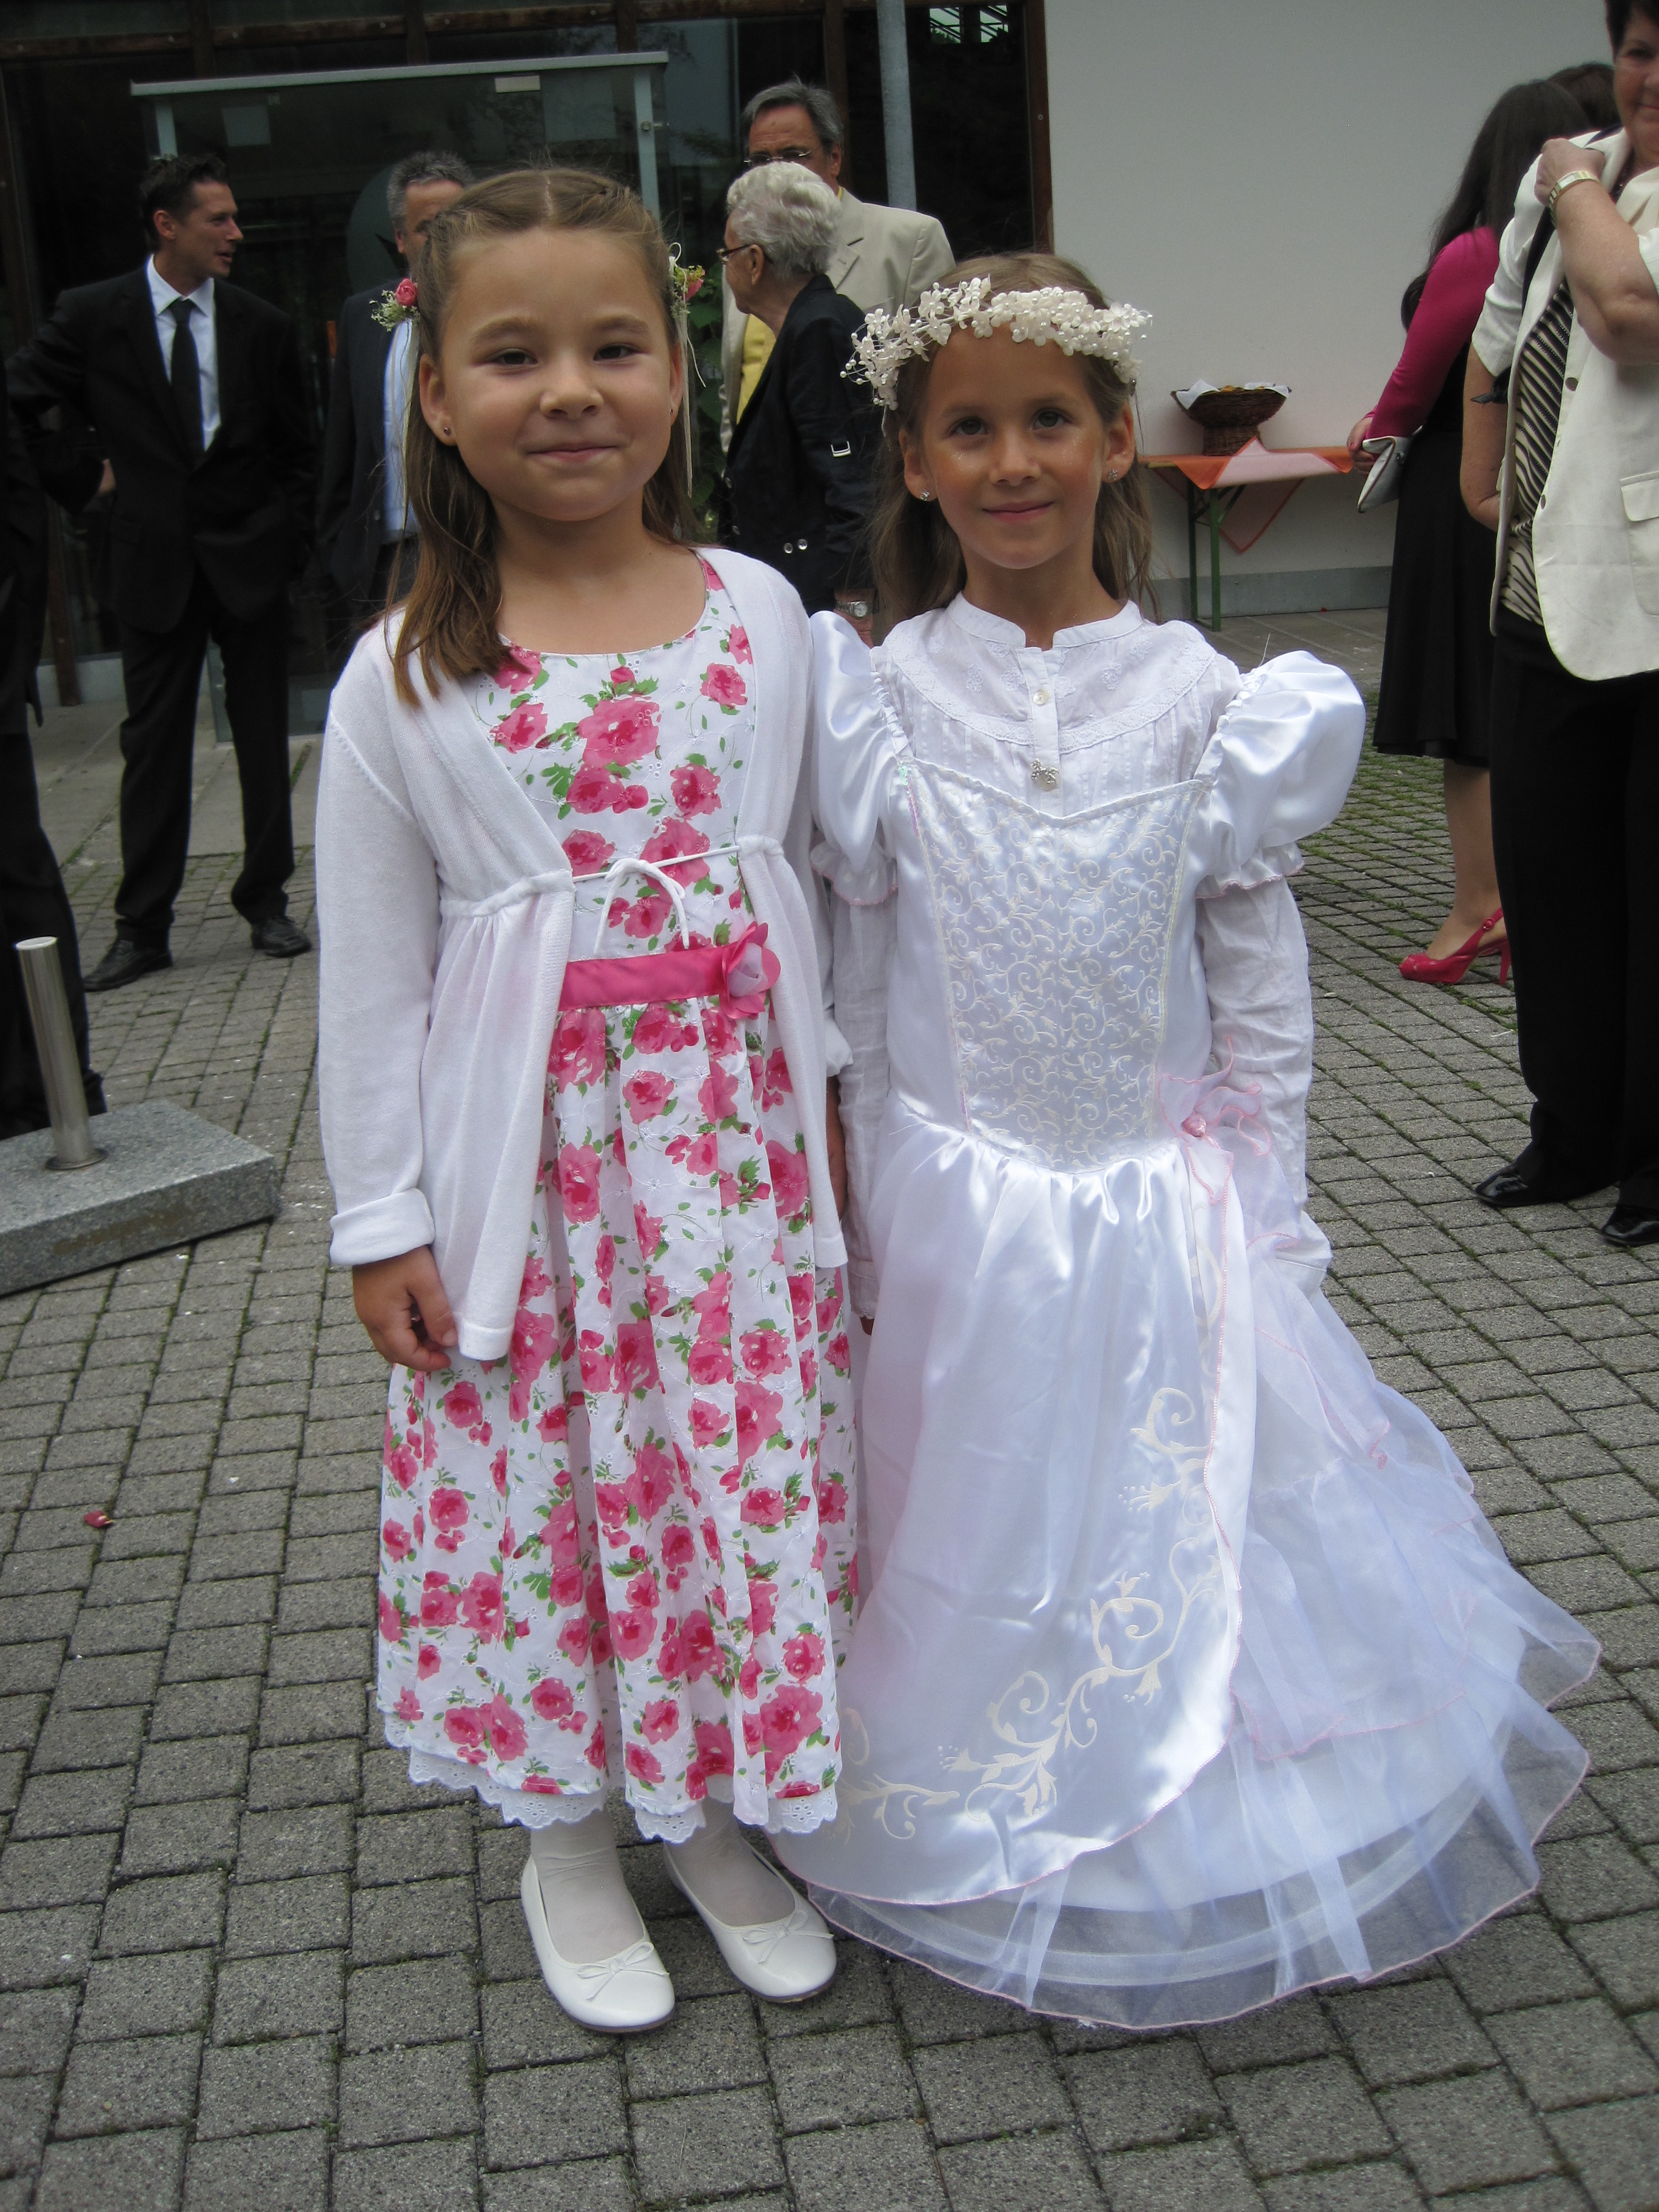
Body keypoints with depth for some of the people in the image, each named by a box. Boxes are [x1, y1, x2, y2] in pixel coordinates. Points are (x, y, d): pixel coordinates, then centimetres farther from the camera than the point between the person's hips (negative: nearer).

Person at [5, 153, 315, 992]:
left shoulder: (263, 327, 4)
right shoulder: (92, 315, -1)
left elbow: (297, 450, 8)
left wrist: (285, 536, 0)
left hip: (250, 560, 1)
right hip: (155, 563, -1)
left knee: (263, 738, 7)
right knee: (152, 744, 3)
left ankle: (266, 901, 20)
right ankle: (141, 928, 10)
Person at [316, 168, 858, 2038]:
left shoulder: (760, 614, -1)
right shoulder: (405, 678, -7)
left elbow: (804, 881, 7)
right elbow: (372, 969, -3)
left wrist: (829, 1117, 9)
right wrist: (380, 1219, -2)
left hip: (735, 1135, 2)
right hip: (528, 1151, -2)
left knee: (752, 1469, 12)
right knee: (539, 1482, 11)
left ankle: (721, 1814, 37)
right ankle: (567, 1835, 37)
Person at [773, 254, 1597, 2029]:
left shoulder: (1196, 696, -4)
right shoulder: (879, 699, -5)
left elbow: (1259, 965, 1)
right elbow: (846, 968, -1)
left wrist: (1256, 1198, 1)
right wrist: (861, 1205, 0)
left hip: (1162, 1202, 1)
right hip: (963, 1209, 0)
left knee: (1207, 1527, 11)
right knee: (993, 1551, 12)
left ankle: (1220, 1824, 36)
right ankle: (1007, 1847, 36)